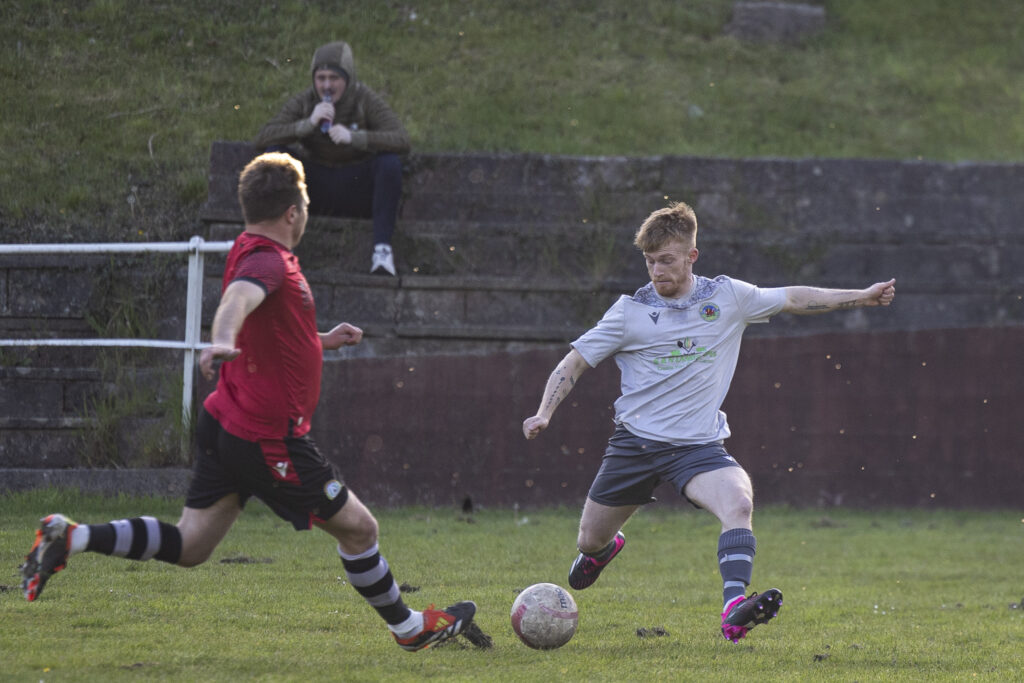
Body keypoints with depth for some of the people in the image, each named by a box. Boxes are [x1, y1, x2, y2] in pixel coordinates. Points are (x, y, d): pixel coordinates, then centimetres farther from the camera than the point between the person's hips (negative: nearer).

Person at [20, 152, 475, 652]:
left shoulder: (255, 253, 14)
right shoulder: (267, 260, -18)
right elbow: (238, 297, -42)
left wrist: (322, 341, 31)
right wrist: (222, 341, -62)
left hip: (225, 424, 10)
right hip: (270, 438, -10)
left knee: (189, 546, 7)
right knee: (358, 529, 6)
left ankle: (68, 538, -3)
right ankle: (408, 627, 22)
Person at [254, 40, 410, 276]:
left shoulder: (366, 100, -10)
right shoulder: (304, 102, -5)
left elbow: (402, 140, -24)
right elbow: (263, 137, -17)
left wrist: (353, 137, -37)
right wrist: (308, 123, -30)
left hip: (357, 190, -2)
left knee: (389, 163, -30)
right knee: (274, 153, -20)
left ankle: (382, 248, -32)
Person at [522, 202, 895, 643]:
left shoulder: (727, 297, 0)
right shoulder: (630, 312, -4)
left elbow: (793, 300, 13)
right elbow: (575, 362, -1)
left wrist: (862, 297, 14)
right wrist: (544, 413, -15)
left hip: (699, 445, 0)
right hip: (635, 441, 0)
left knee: (739, 502, -31)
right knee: (590, 541, 12)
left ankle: (734, 611, -41)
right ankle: (606, 547, 52)